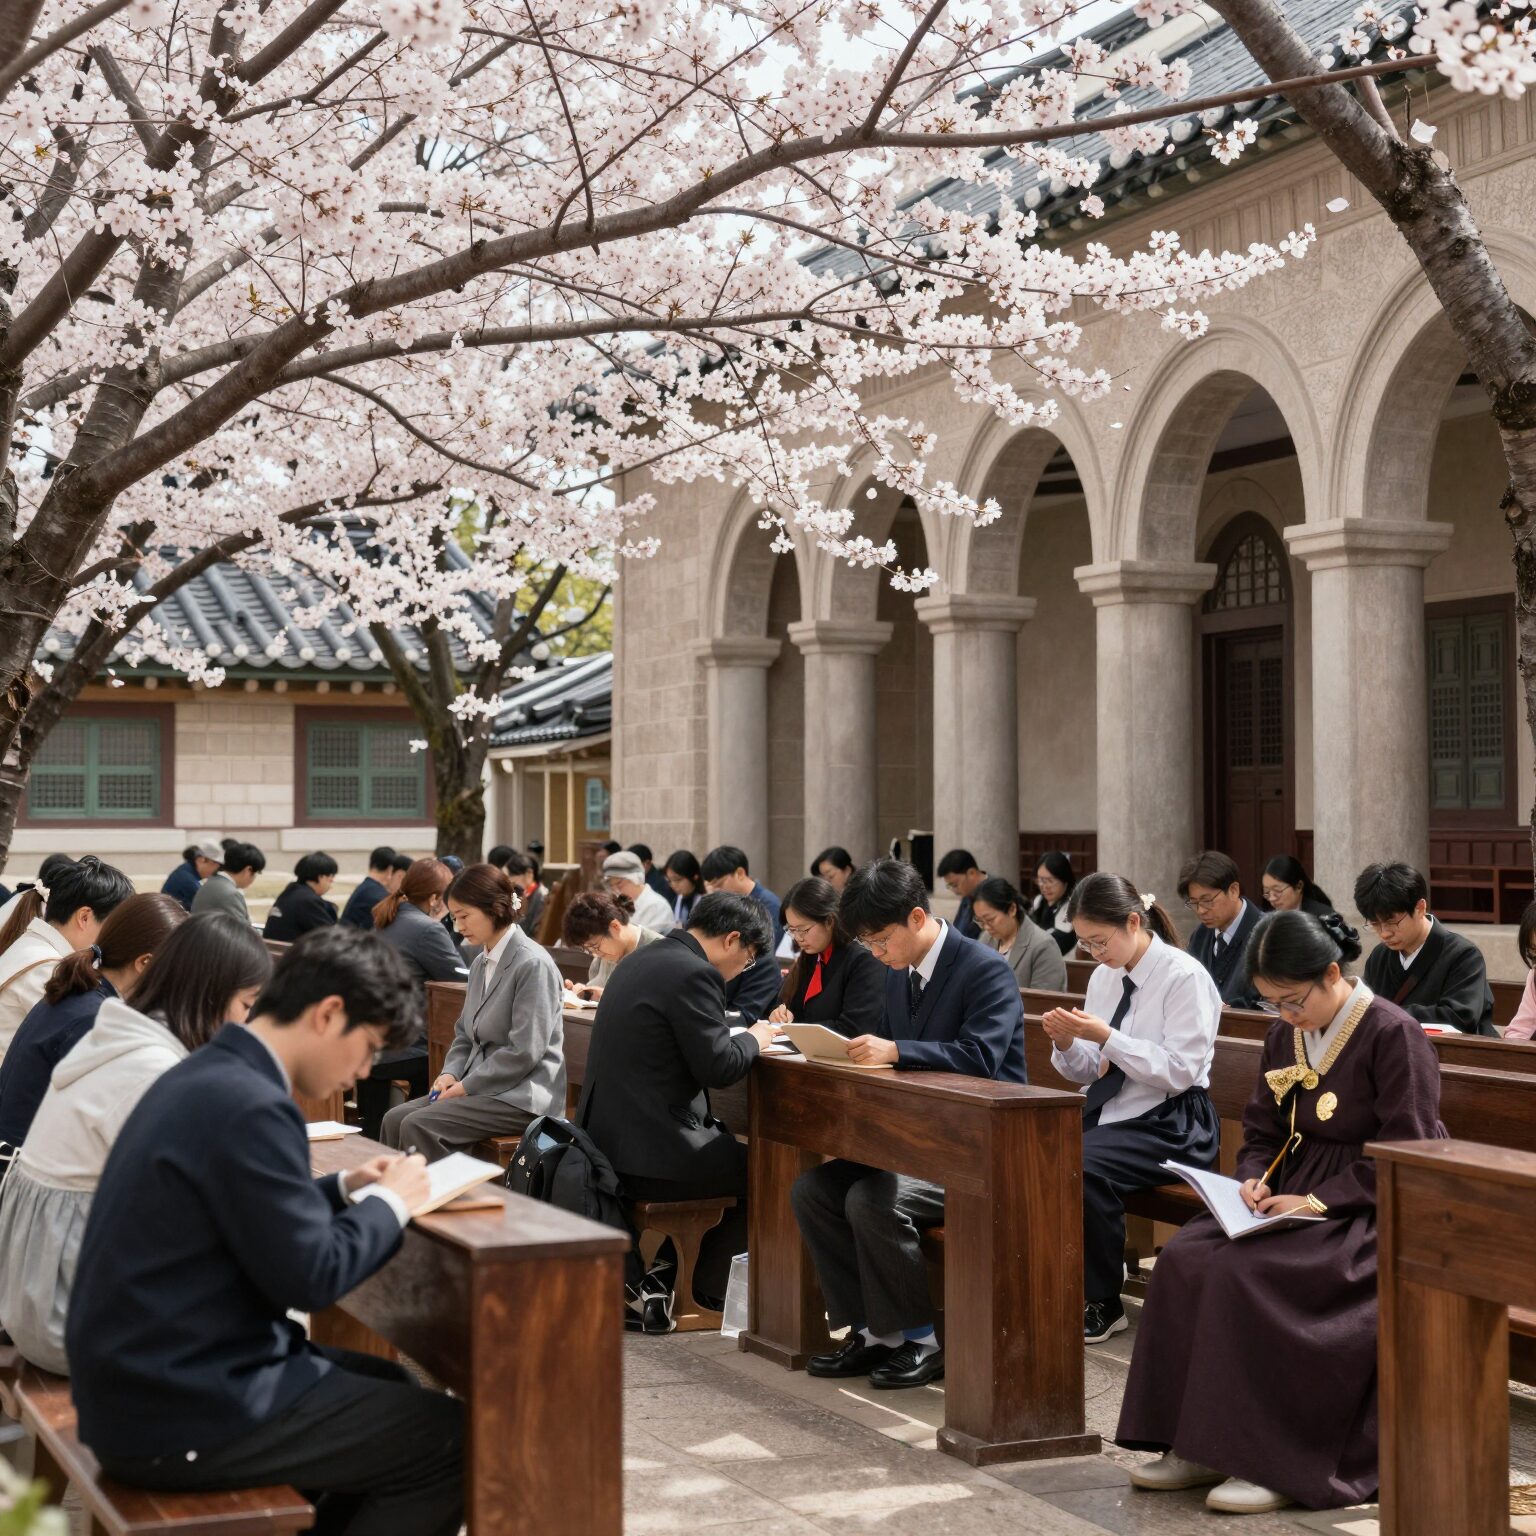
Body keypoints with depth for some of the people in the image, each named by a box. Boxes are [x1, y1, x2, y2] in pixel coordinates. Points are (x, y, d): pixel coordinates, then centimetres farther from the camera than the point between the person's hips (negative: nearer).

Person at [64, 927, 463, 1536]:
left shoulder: (207, 1075, 9)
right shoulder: (249, 1106, -22)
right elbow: (310, 1276, -20)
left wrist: (344, 1188, 11)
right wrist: (390, 1202, -5)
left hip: (140, 1380, 11)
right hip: (177, 1417, -10)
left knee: (390, 1390, 24)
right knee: (450, 1436, -3)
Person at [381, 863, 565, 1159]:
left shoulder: (533, 965, -14)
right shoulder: (481, 963, 14)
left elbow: (524, 1052, -19)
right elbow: (465, 1033, 21)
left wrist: (466, 1086, -14)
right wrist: (451, 1073, 1)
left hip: (522, 1098, -9)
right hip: (483, 1087, 9)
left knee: (419, 1126, -22)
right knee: (395, 1118, -8)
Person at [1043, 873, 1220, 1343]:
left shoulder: (1184, 977, -11)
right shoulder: (1105, 976, 10)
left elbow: (1179, 1071, -18)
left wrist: (1106, 1038, -24)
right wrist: (1065, 1043, -7)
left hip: (1170, 1123, -7)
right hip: (1108, 1112, 7)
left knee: (1085, 1169, -31)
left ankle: (1102, 1305, -12)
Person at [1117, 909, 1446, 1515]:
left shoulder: (1393, 1035, -12)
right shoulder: (1285, 1033, 9)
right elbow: (1261, 1131, 17)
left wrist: (1316, 1200, -21)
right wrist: (1254, 1179, -5)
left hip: (1371, 1211, -7)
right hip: (1294, 1198, 7)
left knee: (1247, 1272, -30)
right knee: (1185, 1257, -17)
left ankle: (1277, 1461, -20)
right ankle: (1199, 1444, -11)